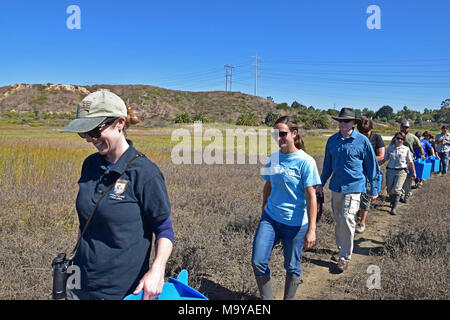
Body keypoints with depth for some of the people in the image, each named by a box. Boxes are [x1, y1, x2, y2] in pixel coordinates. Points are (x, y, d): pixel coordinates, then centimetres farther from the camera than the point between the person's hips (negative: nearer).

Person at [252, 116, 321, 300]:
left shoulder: (305, 161, -13)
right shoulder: (273, 158, 3)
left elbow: (311, 197, -14)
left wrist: (311, 230, -17)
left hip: (295, 223, -4)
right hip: (270, 218, 4)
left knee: (292, 267, 11)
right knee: (258, 262, -1)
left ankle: (288, 298, 35)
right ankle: (267, 298, 21)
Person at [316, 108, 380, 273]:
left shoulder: (362, 141, -7)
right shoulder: (332, 140, 5)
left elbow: (372, 166, 0)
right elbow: (327, 164, 16)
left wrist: (373, 190, 3)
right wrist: (321, 184, 18)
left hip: (354, 187, -5)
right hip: (336, 186, 5)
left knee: (347, 219, -11)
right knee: (338, 220, 13)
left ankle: (345, 257, 1)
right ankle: (341, 248, 30)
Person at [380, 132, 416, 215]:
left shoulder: (406, 149, 2)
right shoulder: (390, 148, 5)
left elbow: (410, 162, 8)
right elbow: (384, 159, 10)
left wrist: (414, 172, 12)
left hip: (401, 171, -2)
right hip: (390, 170, 2)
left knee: (396, 189, -13)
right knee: (389, 189, 9)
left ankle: (394, 208, -7)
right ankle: (392, 202, 37)